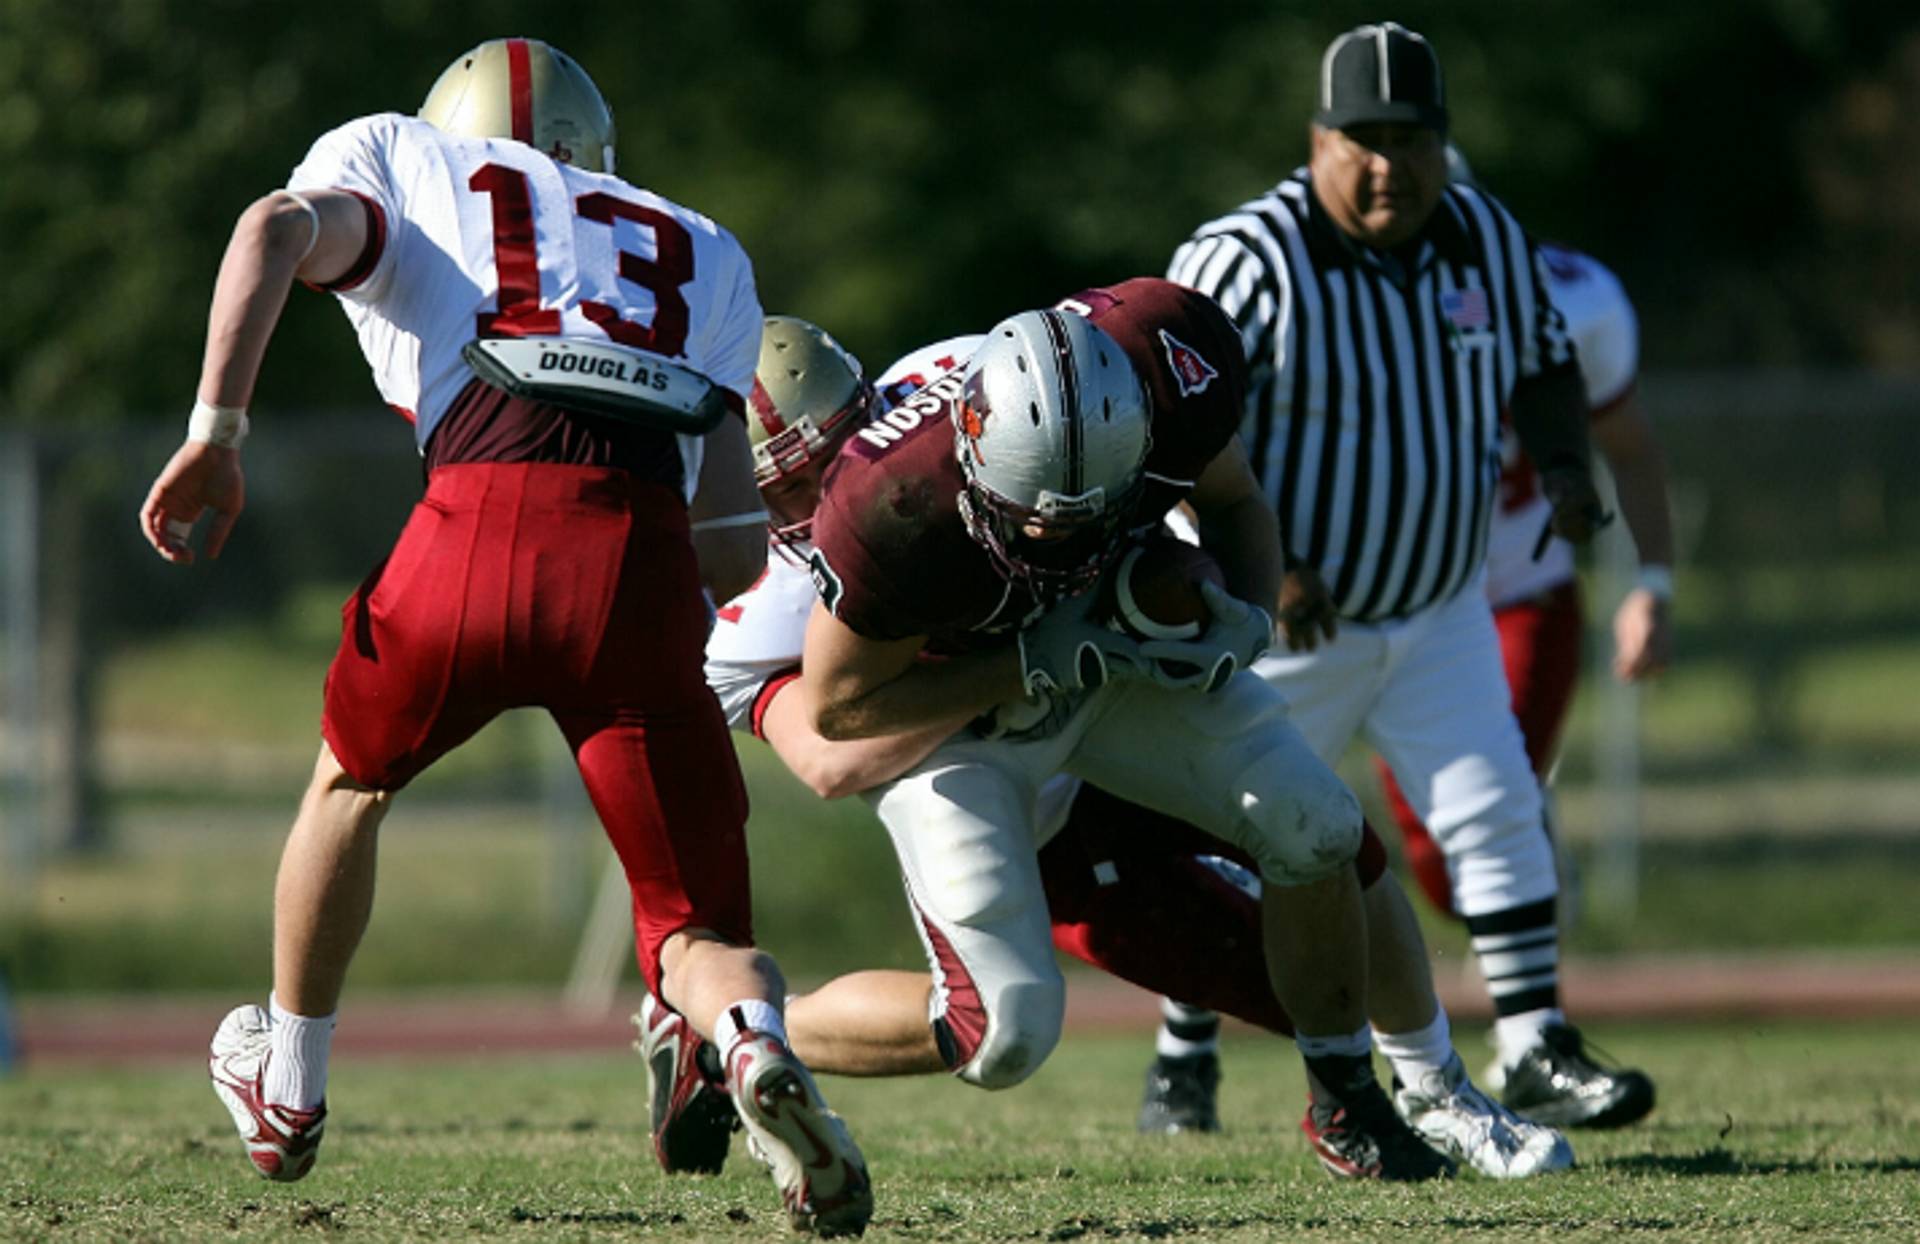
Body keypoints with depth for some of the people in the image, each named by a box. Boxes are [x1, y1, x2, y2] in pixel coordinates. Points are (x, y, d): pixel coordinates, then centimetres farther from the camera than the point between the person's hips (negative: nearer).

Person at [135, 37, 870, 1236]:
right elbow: (737, 529, 23)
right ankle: (755, 1042, -26)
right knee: (699, 936, 9)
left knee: (356, 778, 31)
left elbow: (280, 229, 3)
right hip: (649, 557, 1)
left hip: (484, 522, -1)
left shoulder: (395, 157, 27)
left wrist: (214, 435, 2)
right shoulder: (701, 252, 33)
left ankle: (287, 1089, 46)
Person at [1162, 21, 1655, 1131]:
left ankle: (1536, 1050, -4)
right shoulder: (1245, 264, -21)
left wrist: (1564, 467, -5)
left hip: (1440, 613, 4)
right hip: (1284, 623, -4)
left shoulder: (1492, 246, -2)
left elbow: (1545, 365, 15)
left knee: (1498, 812, -7)